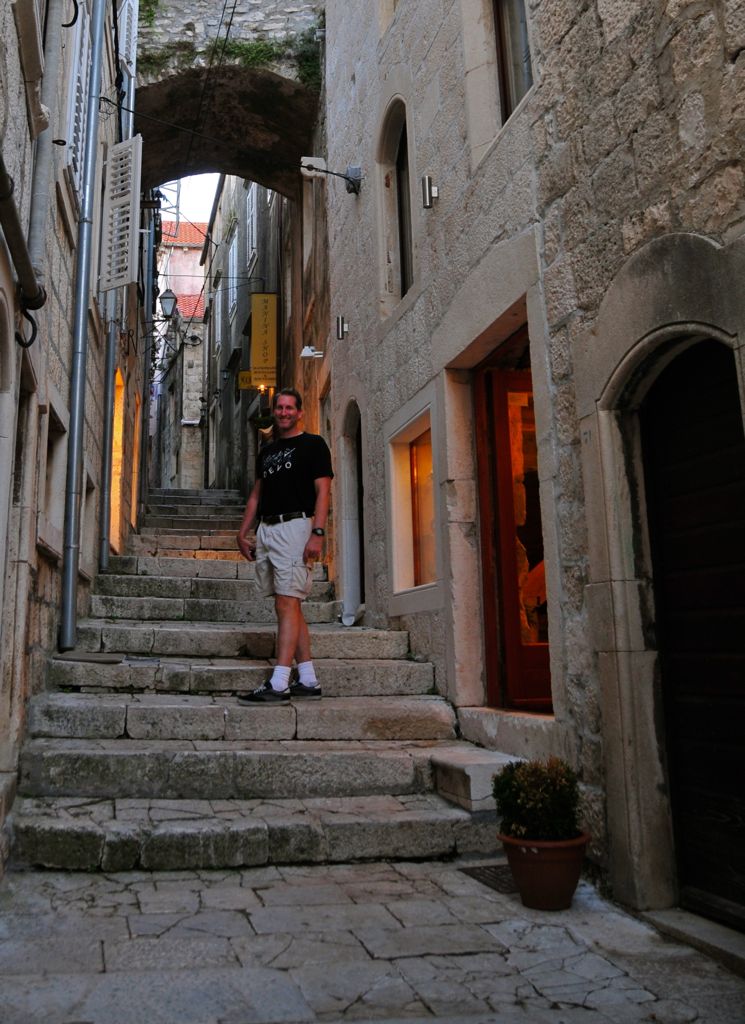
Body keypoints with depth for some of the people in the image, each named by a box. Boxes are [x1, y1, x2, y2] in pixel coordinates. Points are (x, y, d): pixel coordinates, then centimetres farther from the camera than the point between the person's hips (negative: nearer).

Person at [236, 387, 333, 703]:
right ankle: (308, 680, 12)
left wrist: (318, 533, -18)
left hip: (295, 526, -7)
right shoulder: (267, 451, 23)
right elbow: (256, 494, 23)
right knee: (287, 606, 6)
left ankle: (278, 684, -16)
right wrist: (243, 533, 14)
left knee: (287, 604, -13)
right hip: (266, 529, 8)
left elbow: (323, 490, -7)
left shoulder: (313, 444, 3)